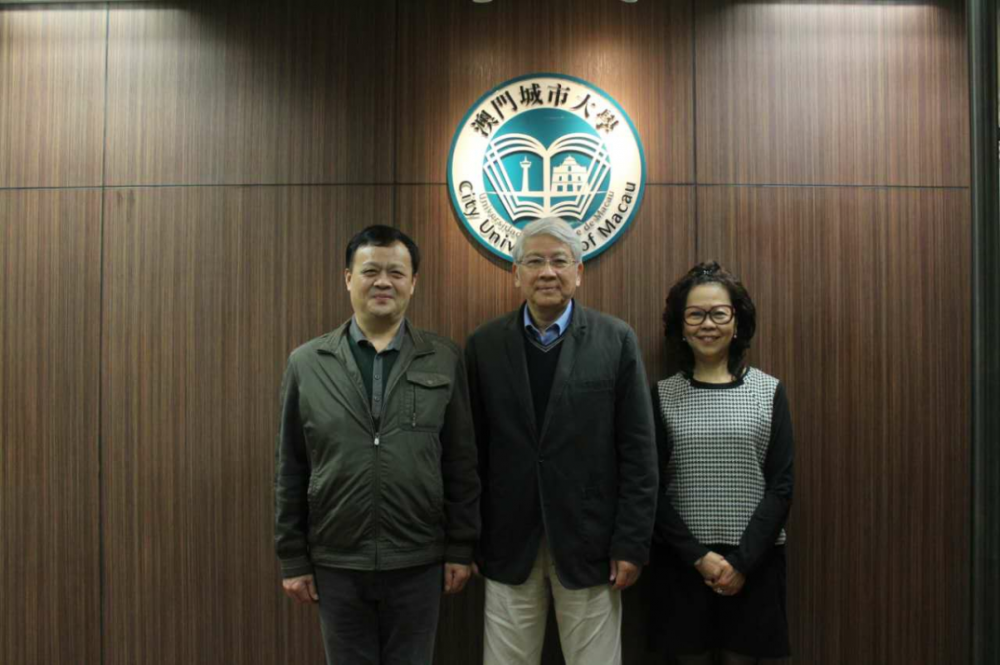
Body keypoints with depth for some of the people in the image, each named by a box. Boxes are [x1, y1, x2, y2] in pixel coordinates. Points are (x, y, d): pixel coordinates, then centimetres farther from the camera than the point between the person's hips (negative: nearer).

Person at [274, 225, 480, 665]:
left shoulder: (444, 361, -2)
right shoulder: (306, 363, 0)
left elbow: (461, 464, 0)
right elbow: (290, 471, 2)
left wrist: (461, 548, 0)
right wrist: (293, 559, 3)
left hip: (417, 562, 0)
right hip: (337, 563, 1)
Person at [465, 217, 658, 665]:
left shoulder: (616, 340, -2)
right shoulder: (484, 345, 1)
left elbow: (638, 451, -3)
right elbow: (472, 451, 3)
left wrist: (632, 543, -5)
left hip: (589, 543, -1)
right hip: (508, 545, 1)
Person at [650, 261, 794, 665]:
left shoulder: (769, 391, 1)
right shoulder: (662, 395, 0)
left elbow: (781, 485, -2)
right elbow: (653, 488, -2)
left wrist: (743, 560, -10)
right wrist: (697, 555, -11)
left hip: (754, 563, 0)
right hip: (682, 563, 0)